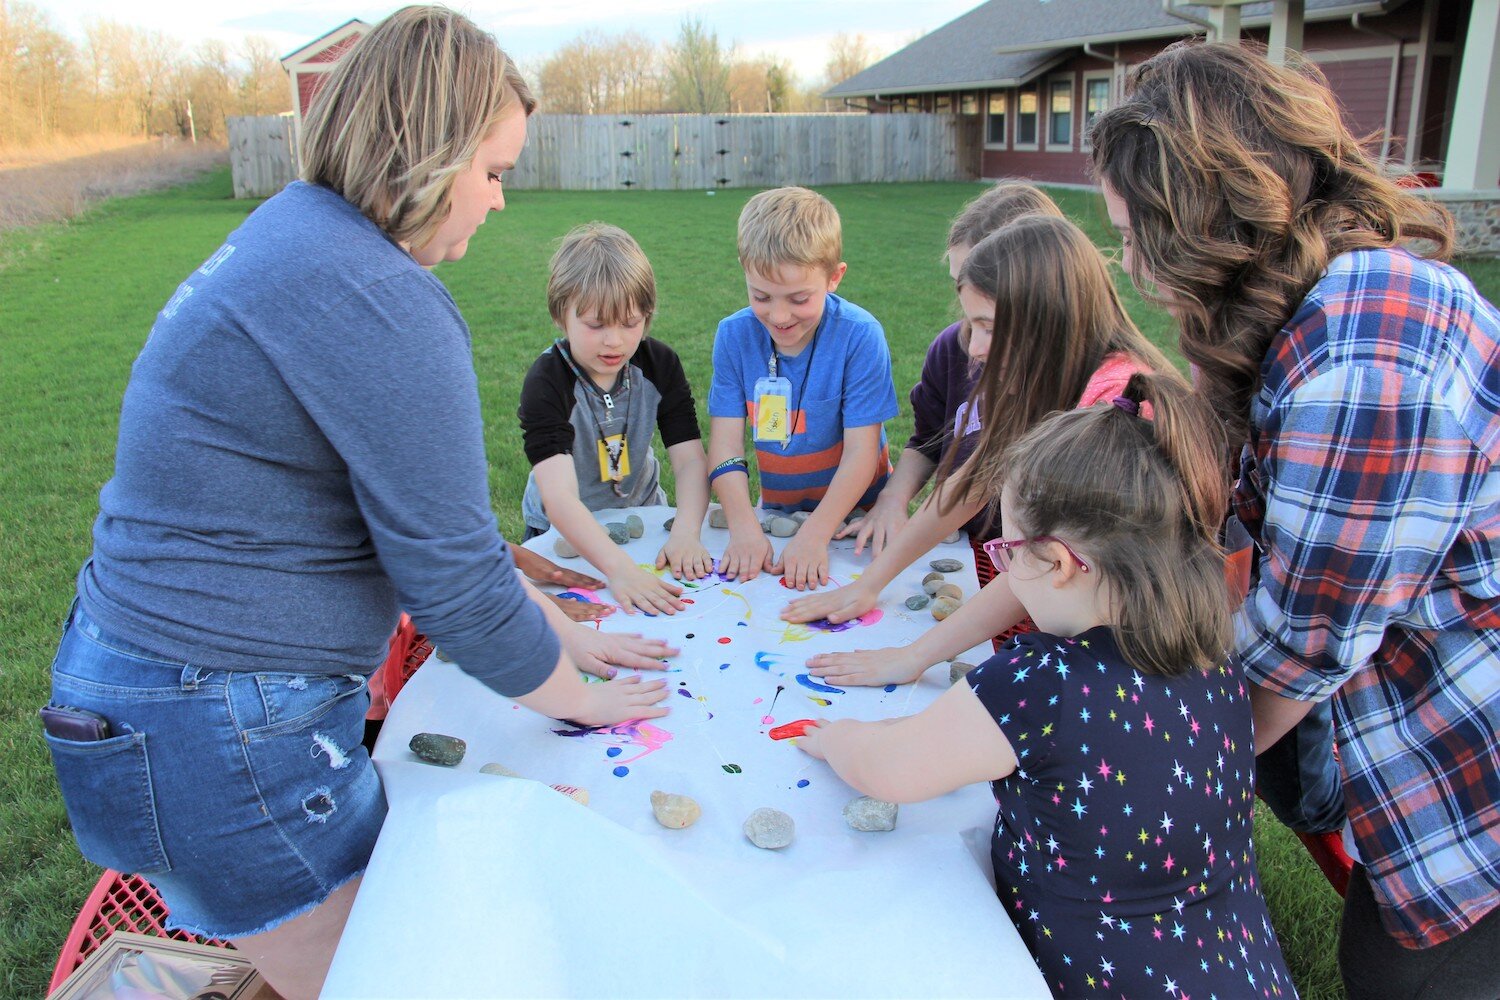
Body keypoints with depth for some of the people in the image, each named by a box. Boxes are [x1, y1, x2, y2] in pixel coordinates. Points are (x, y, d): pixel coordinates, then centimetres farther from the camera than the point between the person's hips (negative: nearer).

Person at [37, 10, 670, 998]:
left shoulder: (299, 235, 8)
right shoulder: (377, 301, -24)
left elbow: (430, 503, 10)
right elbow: (453, 575, -20)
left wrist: (556, 628, 12)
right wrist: (576, 696, -2)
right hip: (218, 733, -10)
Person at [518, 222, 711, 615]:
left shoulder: (660, 365, -10)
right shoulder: (547, 382, -25)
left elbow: (690, 460, -14)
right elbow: (559, 496, -37)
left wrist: (685, 534, -34)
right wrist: (620, 568, -52)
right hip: (564, 534, -4)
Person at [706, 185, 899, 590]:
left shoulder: (860, 336, -16)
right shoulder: (734, 336, -7)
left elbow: (861, 450, -16)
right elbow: (725, 442, -10)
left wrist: (815, 534, -24)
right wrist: (744, 527, -23)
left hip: (853, 511, -2)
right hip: (775, 509, 2)